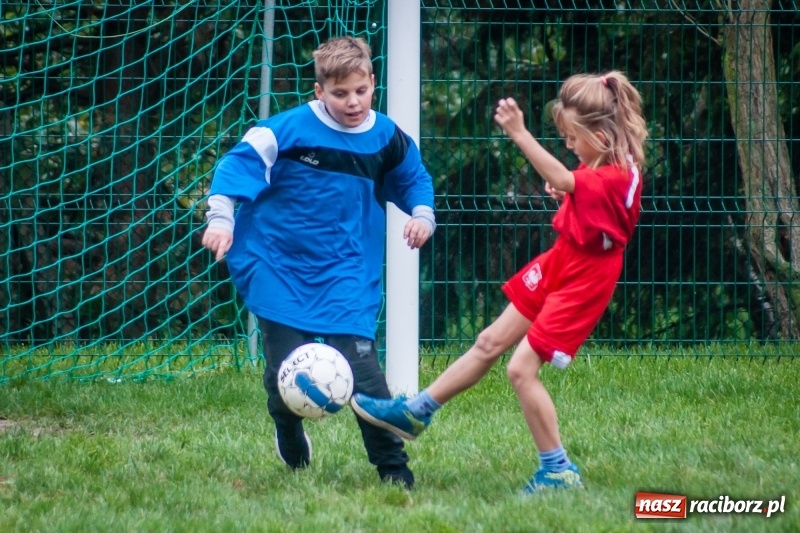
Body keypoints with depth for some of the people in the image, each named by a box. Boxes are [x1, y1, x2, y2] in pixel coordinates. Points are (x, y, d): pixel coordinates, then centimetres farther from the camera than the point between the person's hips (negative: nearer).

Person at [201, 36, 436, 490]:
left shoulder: (387, 139, 0)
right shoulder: (289, 129, -12)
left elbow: (415, 179, 18)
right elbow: (239, 164, -13)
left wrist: (423, 214, 0)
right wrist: (220, 219, -25)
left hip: (347, 273, 1)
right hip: (282, 269, -1)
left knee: (361, 364, -14)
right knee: (286, 373, 0)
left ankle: (394, 466, -3)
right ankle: (290, 437, 35)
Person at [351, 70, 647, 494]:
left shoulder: (618, 177, -27)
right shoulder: (607, 164, 1)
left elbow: (561, 179, -42)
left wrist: (519, 134, -50)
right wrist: (564, 193, -3)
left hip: (581, 283, -10)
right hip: (559, 262, 10)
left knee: (522, 366, -11)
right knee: (490, 342, 16)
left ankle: (558, 470, 1)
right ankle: (415, 412, 26)